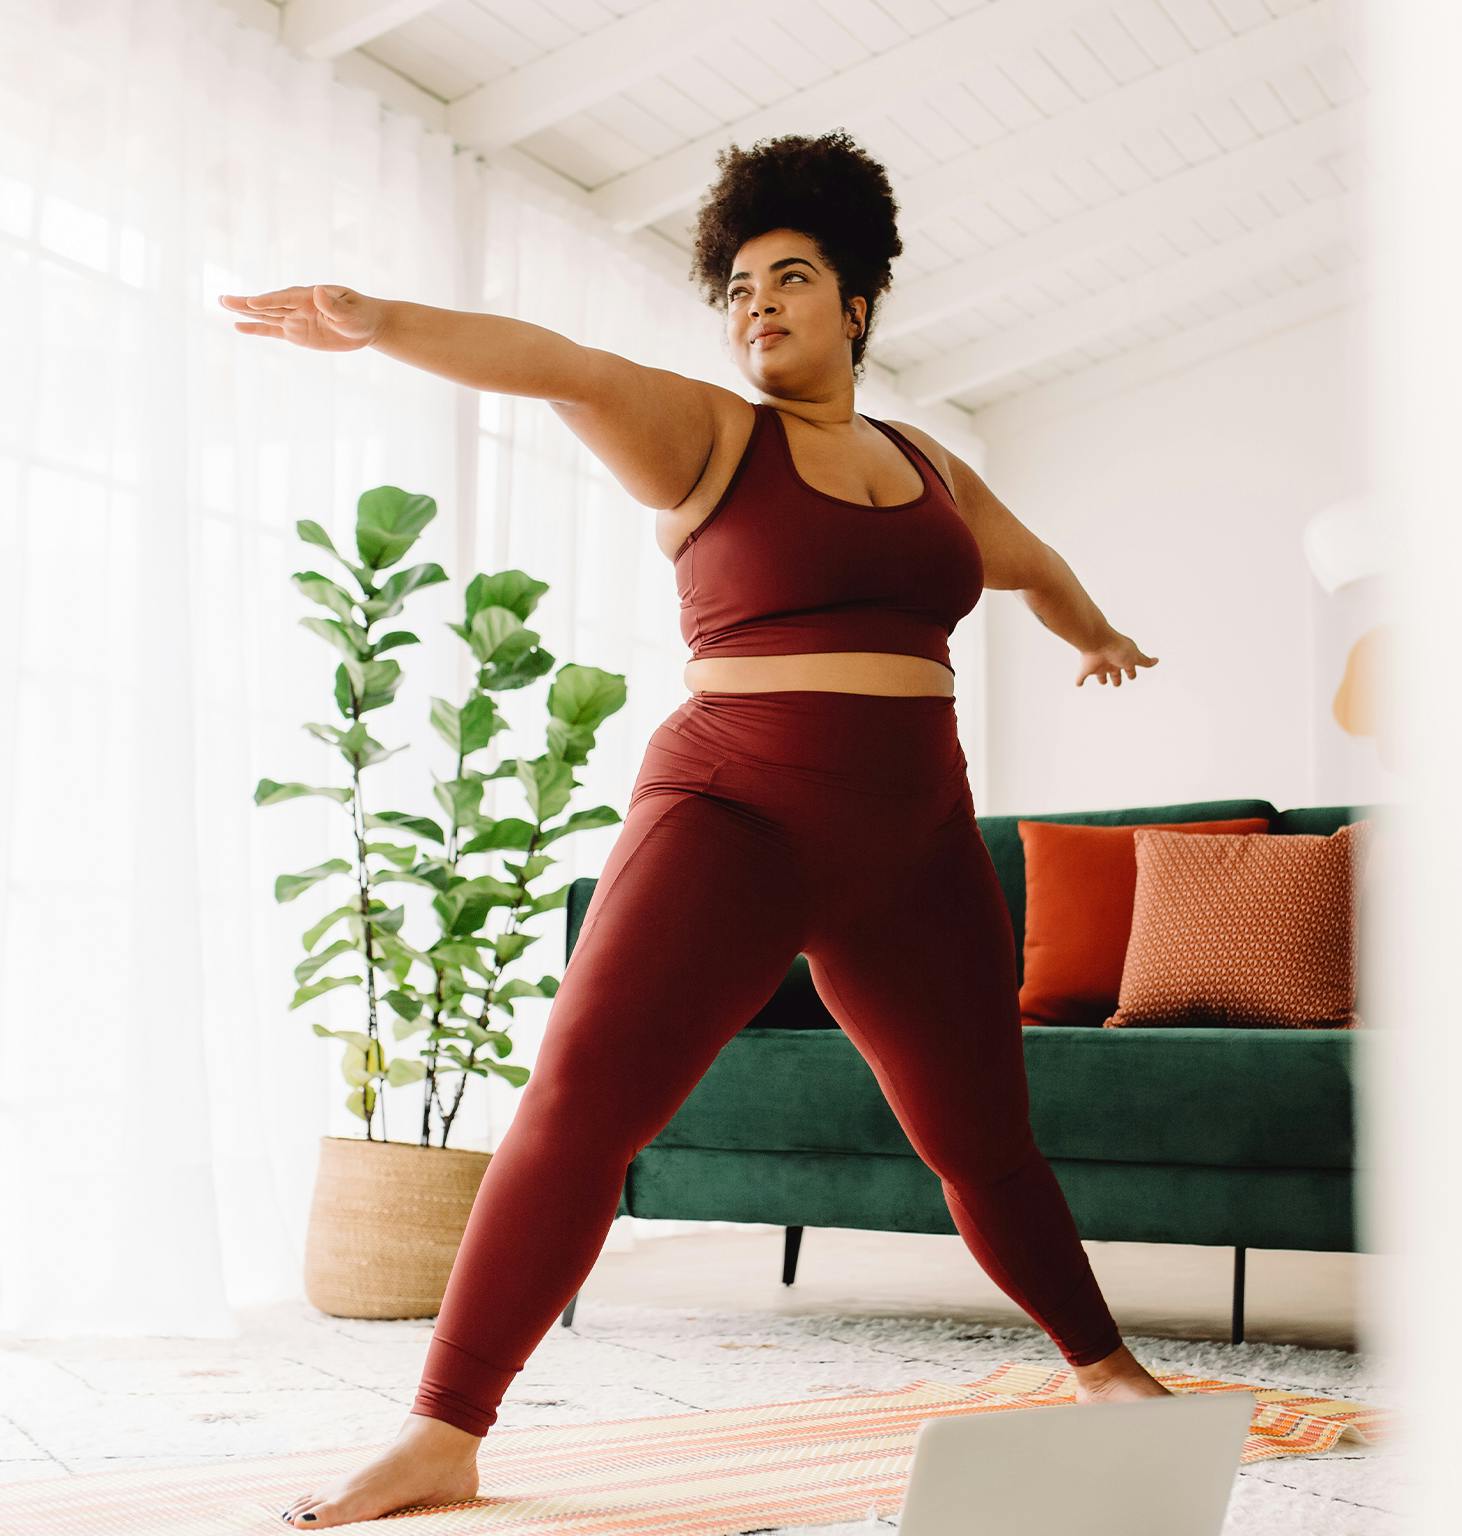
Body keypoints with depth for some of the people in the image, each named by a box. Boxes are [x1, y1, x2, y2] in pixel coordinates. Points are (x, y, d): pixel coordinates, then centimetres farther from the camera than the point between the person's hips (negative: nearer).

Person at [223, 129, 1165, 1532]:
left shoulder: (930, 468, 17)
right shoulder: (704, 435, 2)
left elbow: (1033, 563, 36)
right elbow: (561, 367, -17)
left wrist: (1097, 636, 53)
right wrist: (383, 323, -33)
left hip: (912, 846, 4)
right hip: (734, 813, -4)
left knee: (982, 1139, 12)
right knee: (582, 1092, -19)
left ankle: (1104, 1368, 34)